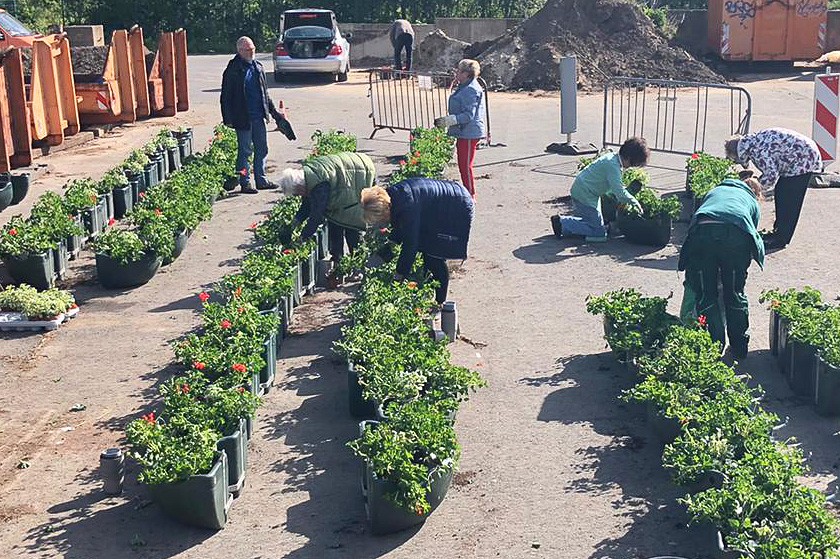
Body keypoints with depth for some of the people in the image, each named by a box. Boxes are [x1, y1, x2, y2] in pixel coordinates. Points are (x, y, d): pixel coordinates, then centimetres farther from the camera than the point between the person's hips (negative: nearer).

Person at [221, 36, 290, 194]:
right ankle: (245, 183, 9)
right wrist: (228, 119, -13)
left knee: (262, 149, 11)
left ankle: (261, 180, 22)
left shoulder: (257, 67, 12)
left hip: (259, 117, 7)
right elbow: (226, 96, -9)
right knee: (245, 151, 1)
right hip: (243, 118, -6)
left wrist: (273, 112, 19)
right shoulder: (233, 70, -9)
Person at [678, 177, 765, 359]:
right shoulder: (753, 202, 34)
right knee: (735, 293, 15)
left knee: (704, 294, 10)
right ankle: (740, 348, 24)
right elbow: (753, 232, 30)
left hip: (702, 230, 0)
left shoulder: (715, 190, 40)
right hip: (736, 233, 0)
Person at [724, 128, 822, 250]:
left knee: (788, 201, -7)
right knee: (780, 195, 15)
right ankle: (779, 231, 25)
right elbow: (769, 170, 14)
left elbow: (771, 175, -25)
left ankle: (781, 240, -3)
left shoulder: (756, 149, -23)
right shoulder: (753, 142, 7)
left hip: (803, 158, -10)